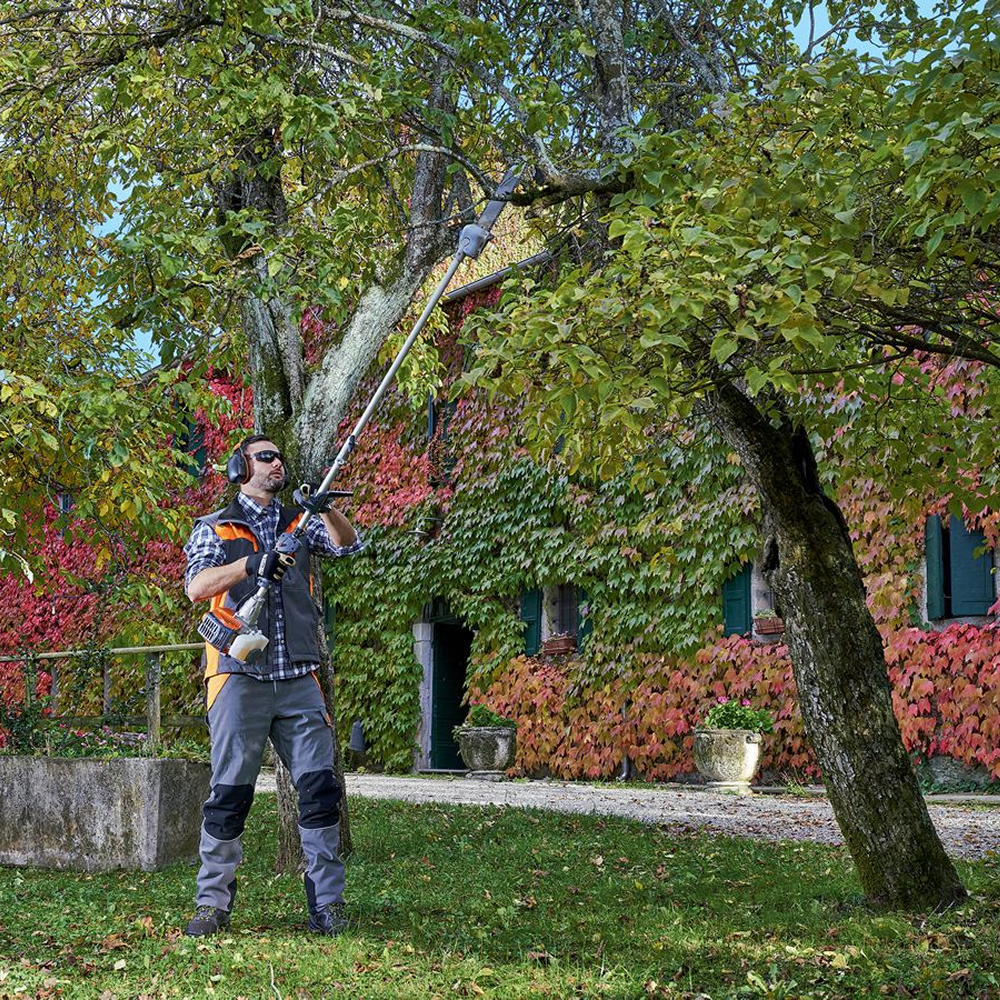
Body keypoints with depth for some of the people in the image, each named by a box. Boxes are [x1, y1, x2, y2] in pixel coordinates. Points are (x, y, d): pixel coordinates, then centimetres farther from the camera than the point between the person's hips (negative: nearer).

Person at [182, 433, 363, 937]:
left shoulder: (298, 522, 18)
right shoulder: (214, 528, 8)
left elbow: (347, 544, 0)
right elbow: (196, 586, -8)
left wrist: (326, 509, -20)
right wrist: (249, 564, -24)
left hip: (298, 677, 3)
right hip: (239, 675, -3)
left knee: (320, 788, -4)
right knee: (229, 793, -1)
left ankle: (327, 905, 1)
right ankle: (213, 902, 9)